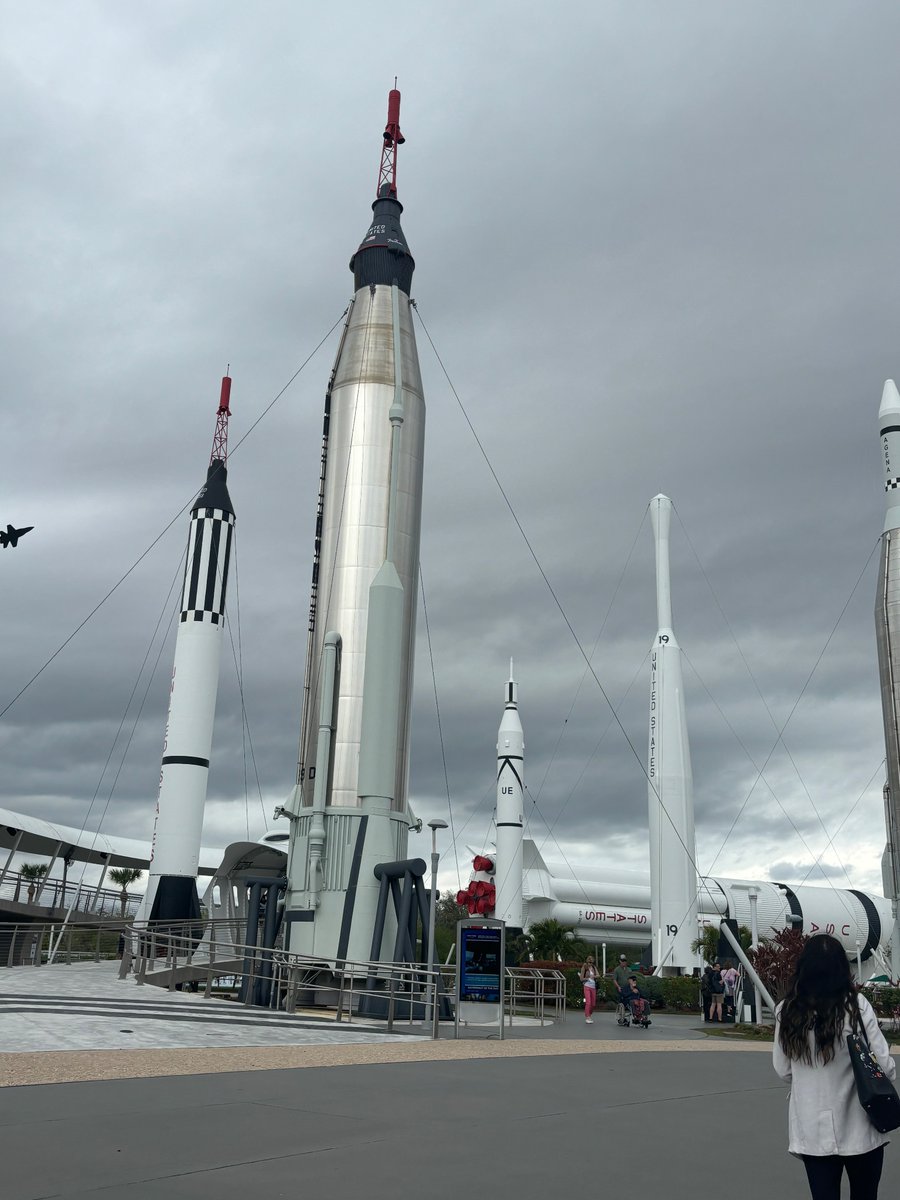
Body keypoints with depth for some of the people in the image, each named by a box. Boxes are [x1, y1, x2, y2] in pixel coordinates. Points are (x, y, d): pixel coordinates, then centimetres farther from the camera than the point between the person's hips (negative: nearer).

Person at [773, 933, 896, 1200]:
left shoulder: (787, 1011, -7)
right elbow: (884, 1066, -10)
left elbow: (783, 1070, 1)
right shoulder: (856, 1006, -15)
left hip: (812, 1132, 1)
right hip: (859, 1129, -1)